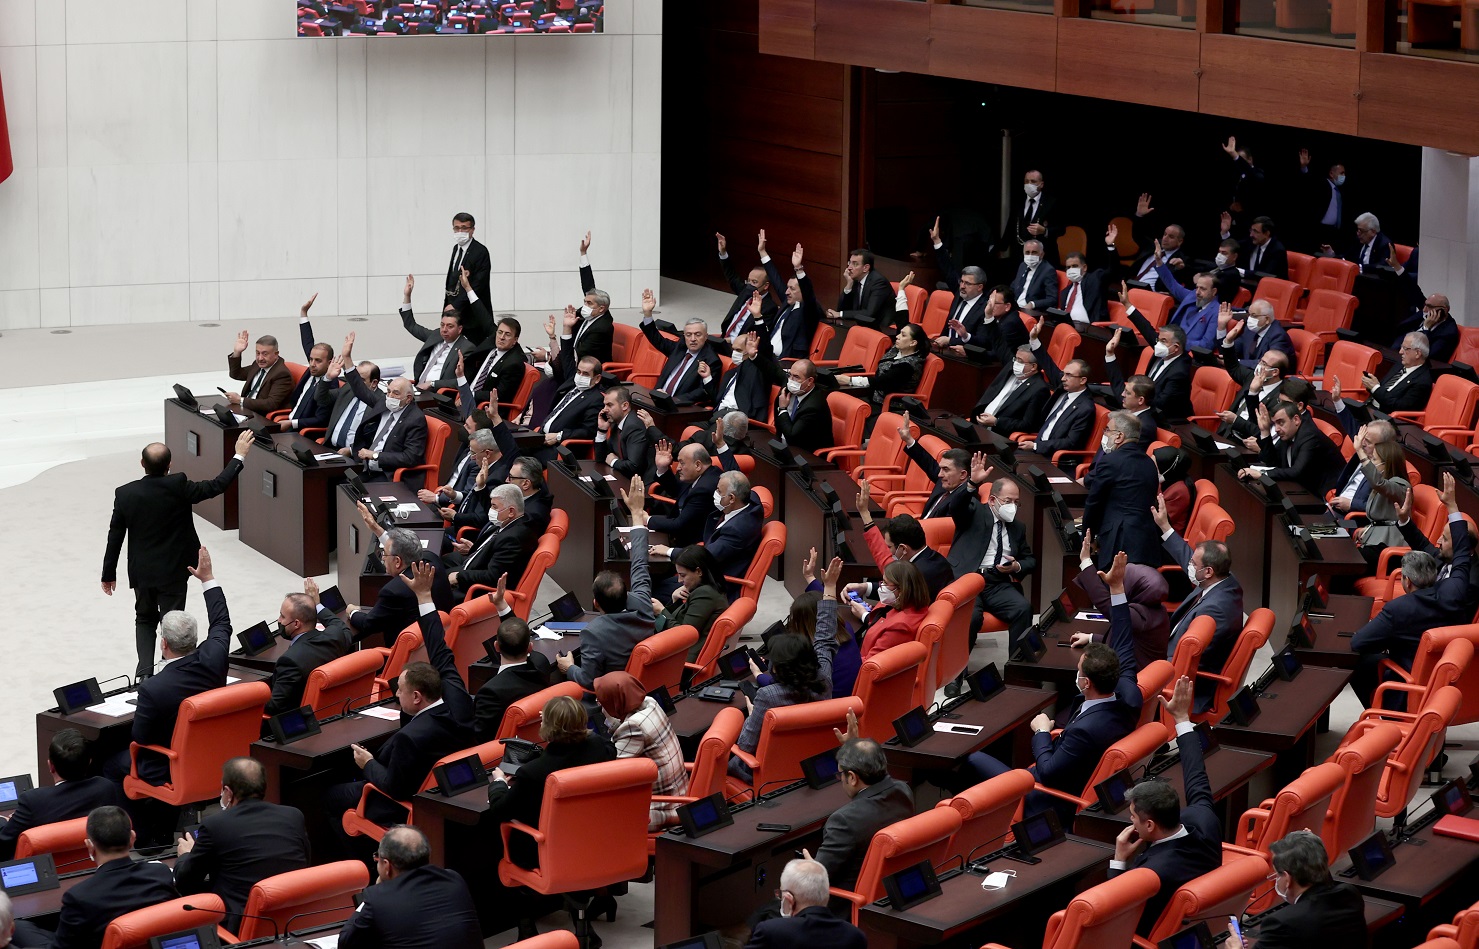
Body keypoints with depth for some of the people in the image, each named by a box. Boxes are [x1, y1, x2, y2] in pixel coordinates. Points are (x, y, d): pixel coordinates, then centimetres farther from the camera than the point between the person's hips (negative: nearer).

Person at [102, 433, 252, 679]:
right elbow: (216, 486, -10)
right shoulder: (178, 487, -19)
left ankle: (144, 672, 7)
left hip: (142, 572, 2)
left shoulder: (125, 494, -11)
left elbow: (114, 538, -4)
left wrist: (108, 574, 7)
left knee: (145, 619, 20)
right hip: (173, 571, -2)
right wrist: (239, 456, 2)